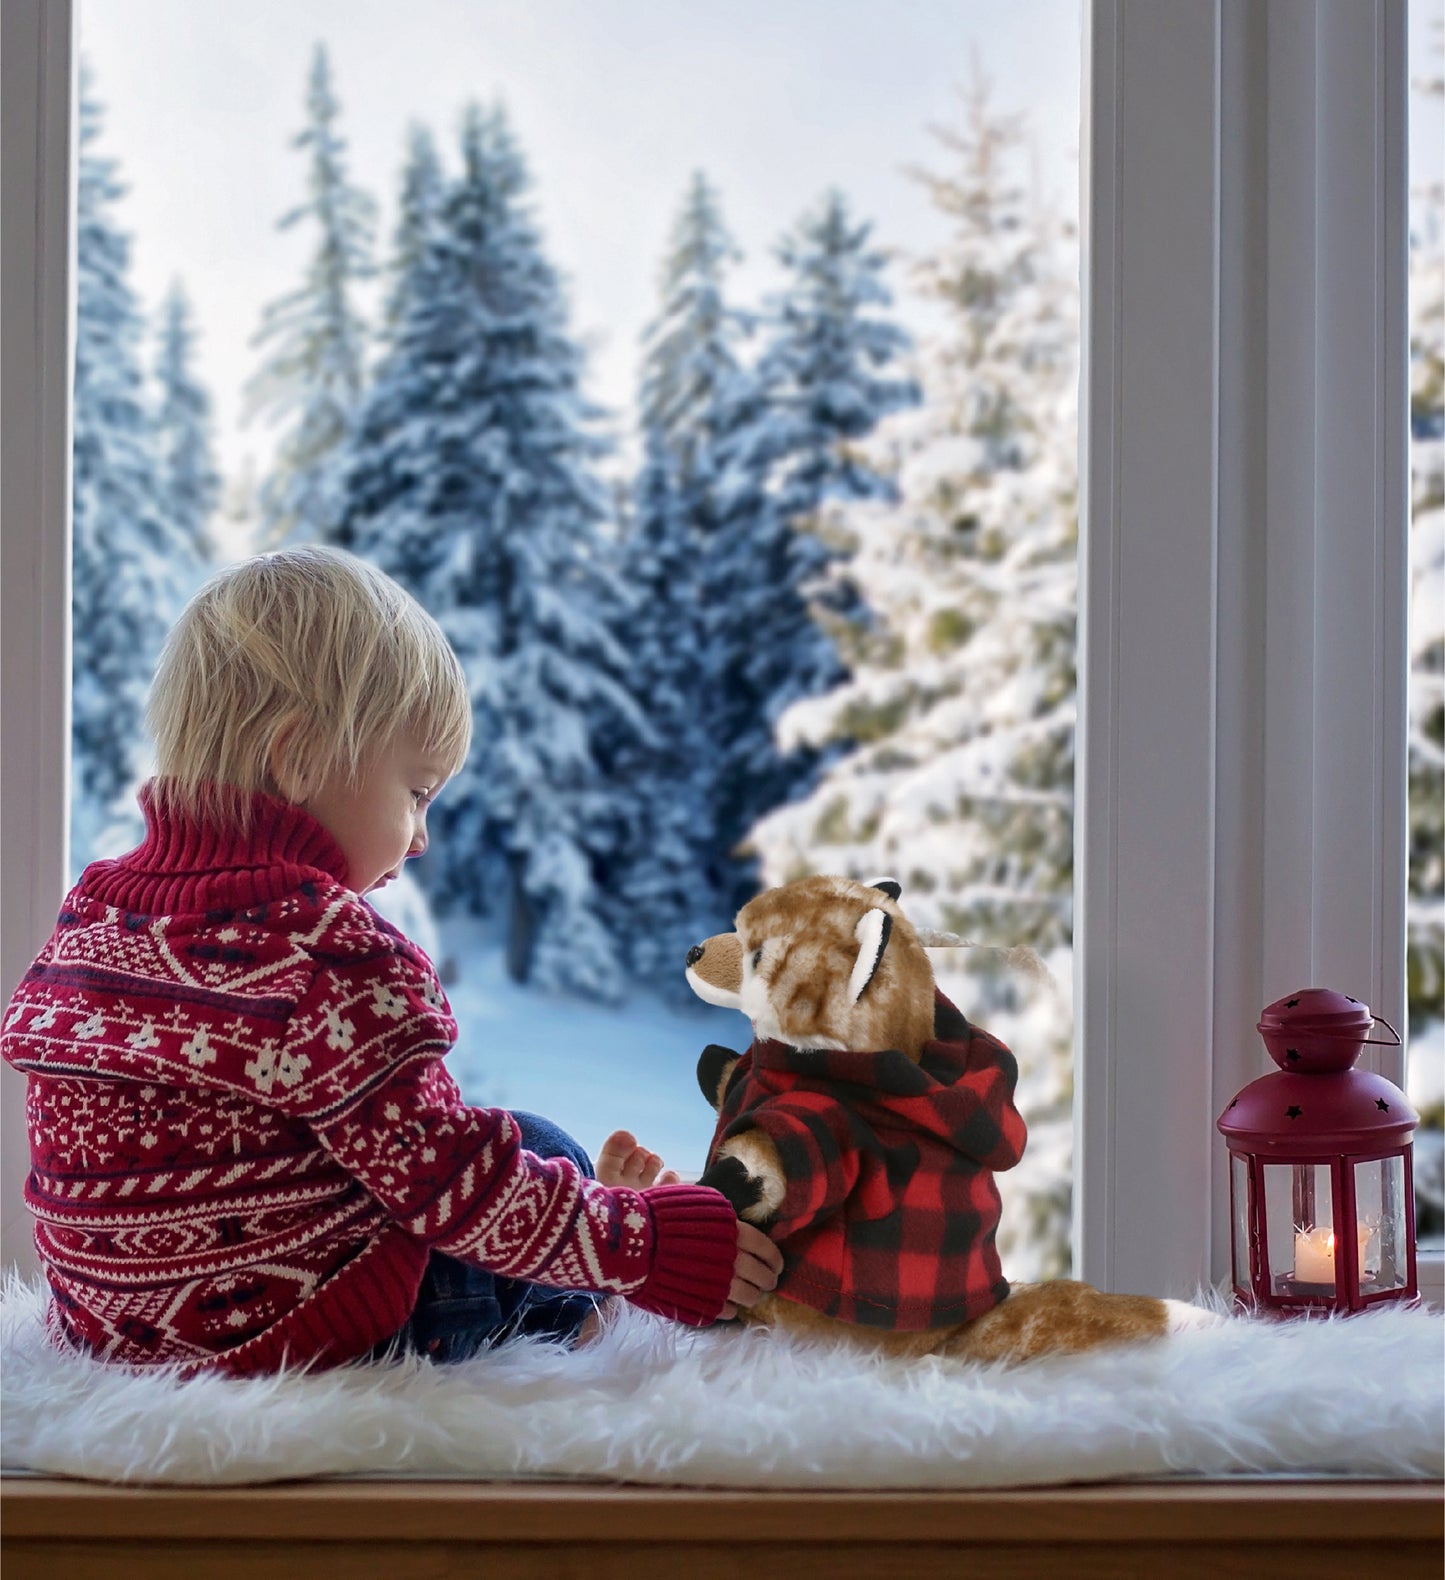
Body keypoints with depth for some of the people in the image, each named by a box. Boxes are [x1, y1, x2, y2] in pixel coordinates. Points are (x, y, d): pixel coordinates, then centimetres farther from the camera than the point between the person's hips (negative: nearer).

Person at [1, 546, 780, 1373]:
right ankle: (569, 1321, 36)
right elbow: (452, 1187, -20)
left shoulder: (92, 911, 3)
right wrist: (647, 1243, -8)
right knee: (544, 1147, 13)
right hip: (303, 1334, -8)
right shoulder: (327, 952, -23)